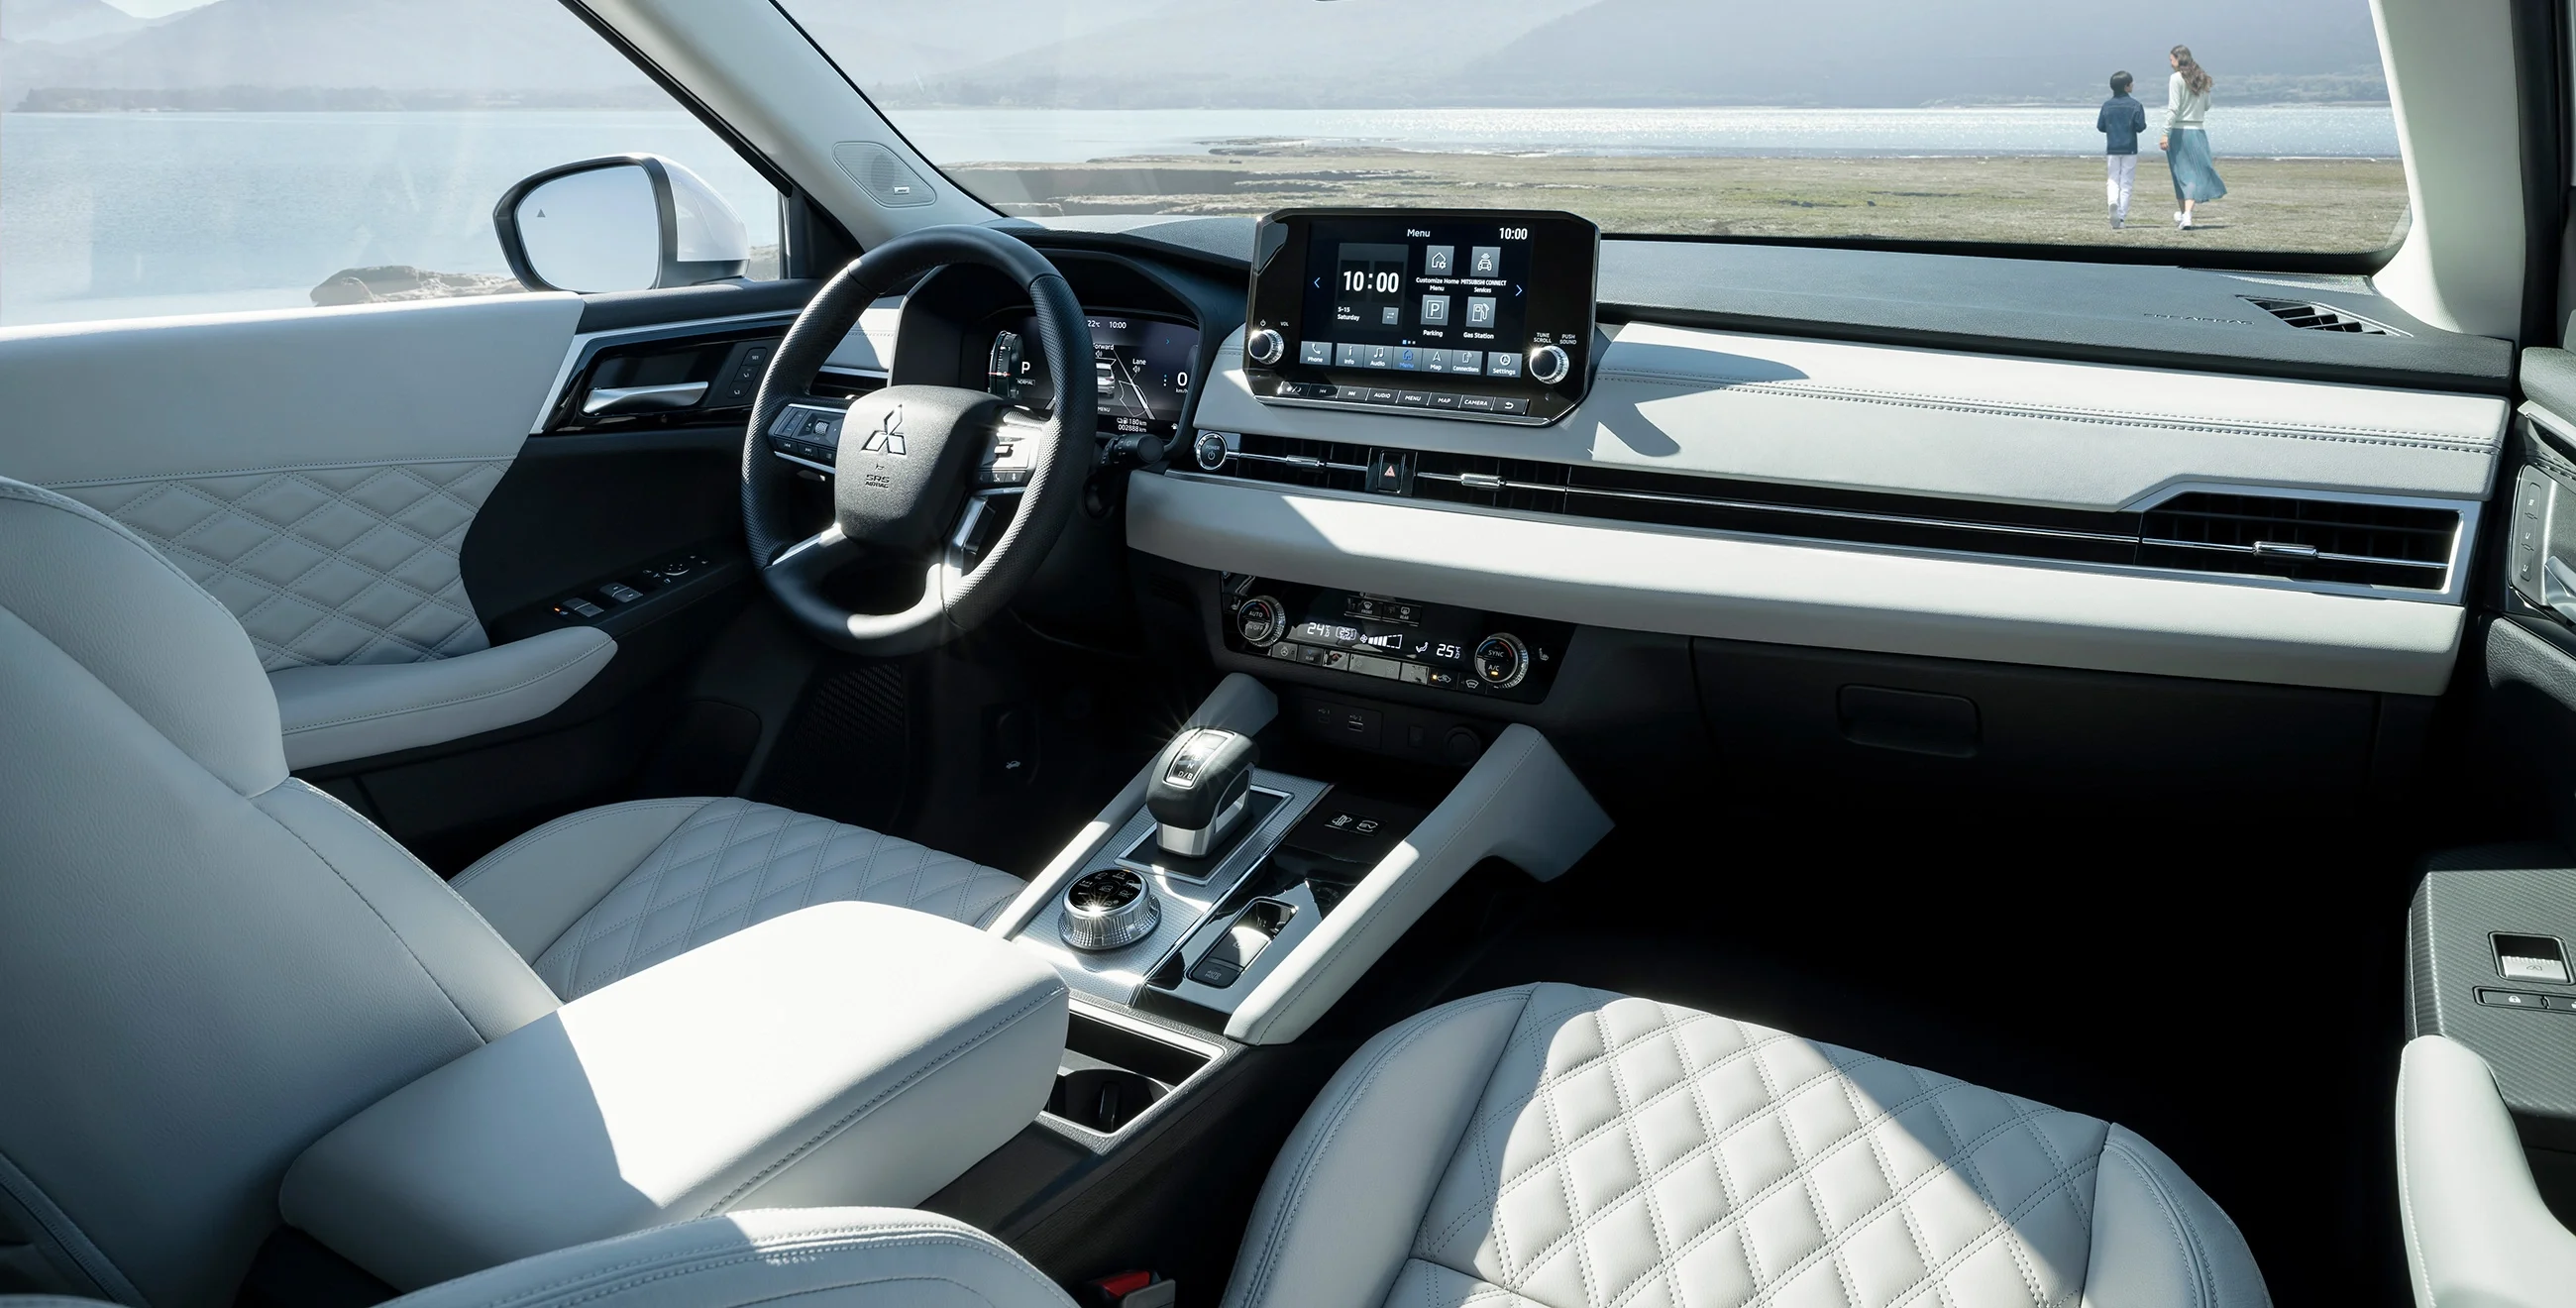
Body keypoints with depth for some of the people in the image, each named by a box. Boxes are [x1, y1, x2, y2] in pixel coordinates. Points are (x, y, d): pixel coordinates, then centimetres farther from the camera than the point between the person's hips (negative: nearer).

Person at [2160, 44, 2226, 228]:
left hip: (2179, 130, -4)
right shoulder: (2201, 79, 8)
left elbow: (2173, 108, -15)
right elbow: (2207, 106, 16)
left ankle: (2181, 213, 18)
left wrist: (2166, 133, -16)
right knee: (2196, 173, 2)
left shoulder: (2177, 78, -9)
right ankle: (2187, 214, -13)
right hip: (2198, 131, 4)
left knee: (2180, 173, 7)